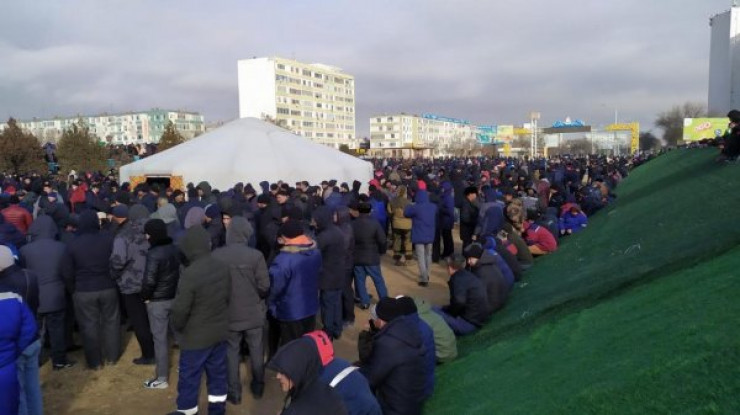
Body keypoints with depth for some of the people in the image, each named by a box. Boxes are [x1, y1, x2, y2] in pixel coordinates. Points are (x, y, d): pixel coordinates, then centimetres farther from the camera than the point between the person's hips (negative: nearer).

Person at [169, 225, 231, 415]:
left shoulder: (190, 274, -26)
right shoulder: (223, 267, -4)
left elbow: (180, 309, -20)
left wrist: (177, 327, 1)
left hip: (196, 336, -6)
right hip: (220, 331, 6)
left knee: (189, 377, 12)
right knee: (218, 373, 19)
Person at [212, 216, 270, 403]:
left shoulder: (216, 255, -15)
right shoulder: (255, 255, -19)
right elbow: (264, 287, -13)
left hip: (229, 314, 0)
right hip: (254, 313, 0)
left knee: (231, 353, 16)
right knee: (256, 351, 19)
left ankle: (234, 393, 27)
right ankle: (258, 387, 35)